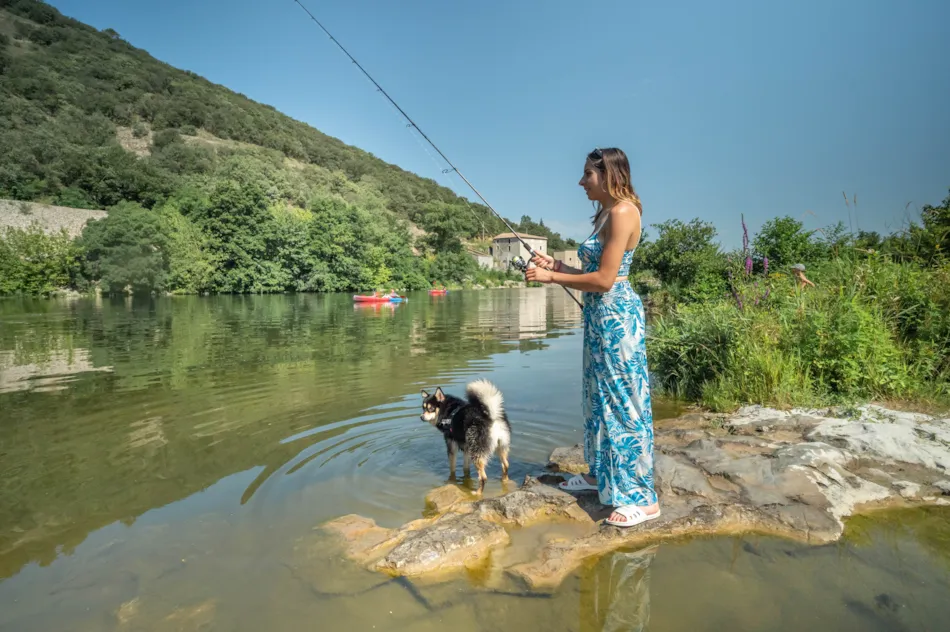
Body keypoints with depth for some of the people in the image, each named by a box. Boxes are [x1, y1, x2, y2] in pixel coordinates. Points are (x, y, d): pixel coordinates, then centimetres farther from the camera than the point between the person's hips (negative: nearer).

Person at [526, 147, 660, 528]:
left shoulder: (622, 212, -14)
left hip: (617, 315, -10)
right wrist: (556, 266, 7)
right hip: (600, 315, 10)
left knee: (623, 400, -3)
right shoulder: (606, 213, 15)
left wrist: (551, 277, -13)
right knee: (600, 396, 17)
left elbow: (604, 279, -20)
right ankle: (600, 473, 34)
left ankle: (642, 498, 10)